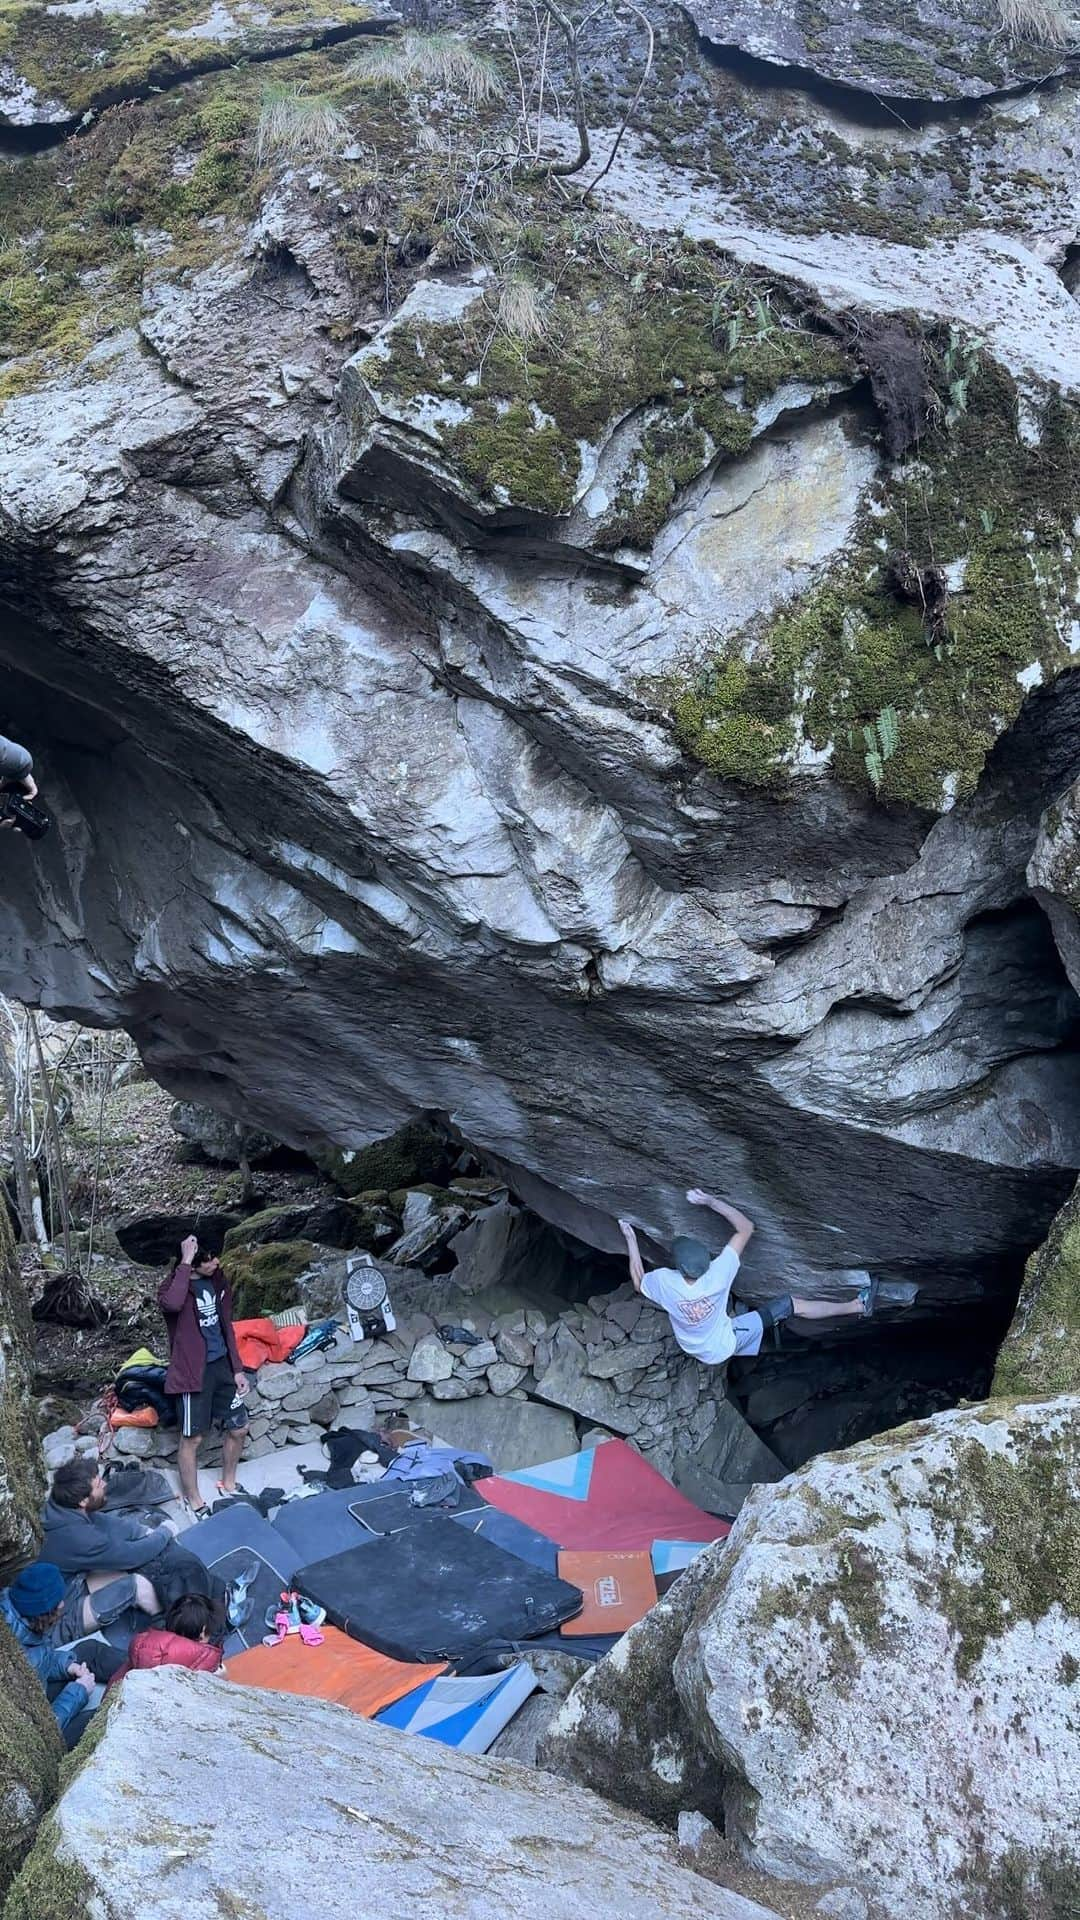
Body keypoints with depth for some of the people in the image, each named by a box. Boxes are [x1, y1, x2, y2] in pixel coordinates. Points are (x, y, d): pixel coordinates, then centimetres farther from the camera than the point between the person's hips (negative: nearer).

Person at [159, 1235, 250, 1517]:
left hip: (222, 1365, 6)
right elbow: (172, 1304, -46)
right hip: (194, 1371, -6)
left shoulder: (217, 1280, 2)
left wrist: (238, 1369, 9)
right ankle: (193, 1498, 25)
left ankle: (228, 1483, 37)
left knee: (238, 1428, 14)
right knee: (192, 1438, 7)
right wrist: (185, 1263, -38)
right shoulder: (174, 1287, -18)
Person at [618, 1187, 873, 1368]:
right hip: (724, 1345, -3)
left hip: (696, 1350, 3)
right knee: (792, 1304, 1)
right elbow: (746, 1227, -27)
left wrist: (631, 1239, -2)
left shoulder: (665, 1282, -31)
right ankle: (857, 1306, 10)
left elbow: (639, 1283, -4)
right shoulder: (716, 1276, -36)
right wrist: (711, 1201, -28)